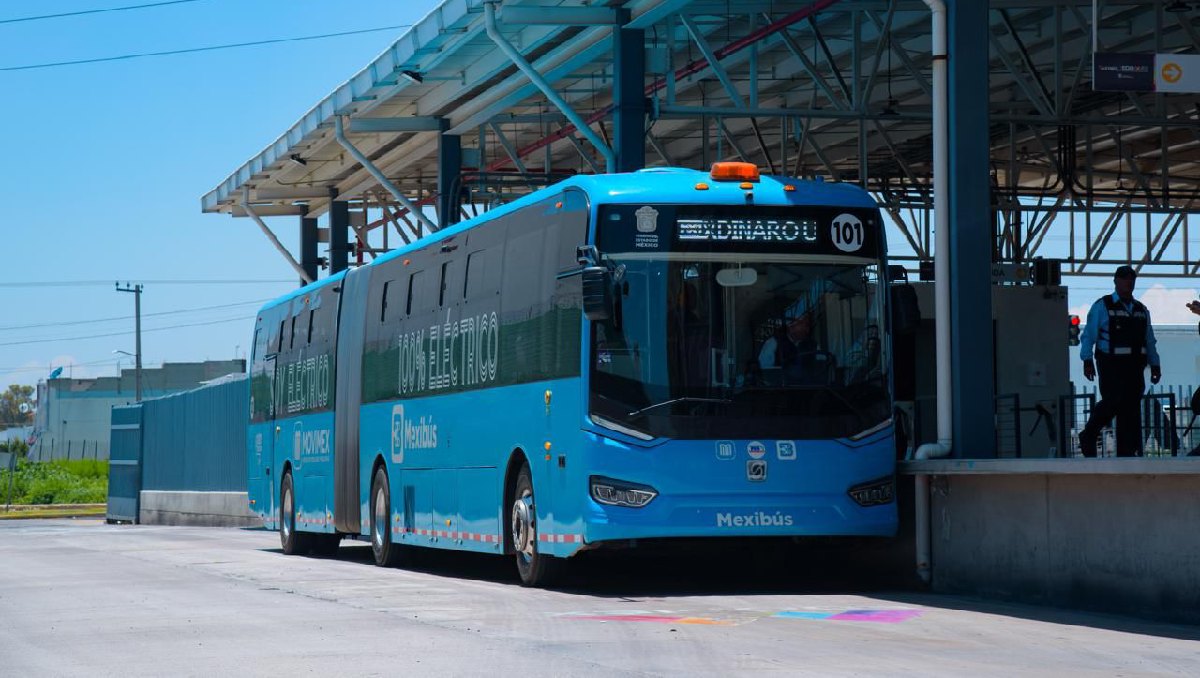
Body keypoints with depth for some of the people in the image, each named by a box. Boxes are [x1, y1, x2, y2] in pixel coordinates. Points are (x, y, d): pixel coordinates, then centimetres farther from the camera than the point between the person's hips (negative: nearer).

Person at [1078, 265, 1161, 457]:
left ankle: (1127, 453, 4)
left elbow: (1150, 341, 22)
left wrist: (1155, 364, 15)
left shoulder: (1141, 310, 19)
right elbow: (1088, 335, -2)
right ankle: (1088, 437, 2)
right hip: (1111, 365, -5)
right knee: (1113, 401, -18)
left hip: (1134, 366, 5)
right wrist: (1087, 361, -12)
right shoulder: (1102, 306, 3)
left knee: (1132, 407, 1)